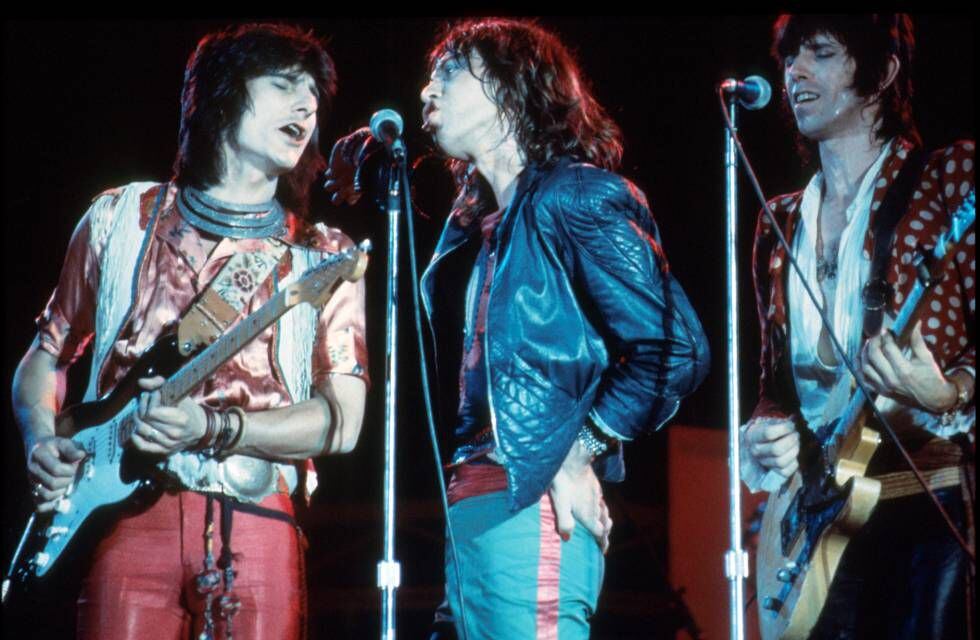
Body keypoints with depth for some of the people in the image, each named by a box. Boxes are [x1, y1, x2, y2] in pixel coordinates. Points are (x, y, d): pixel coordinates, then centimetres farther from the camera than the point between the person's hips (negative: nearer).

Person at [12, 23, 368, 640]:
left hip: (256, 522, 0)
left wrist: (213, 428, -14)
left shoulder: (322, 257, 11)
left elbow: (342, 420, 1)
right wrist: (42, 442, -2)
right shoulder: (122, 217, 14)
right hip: (128, 512, 0)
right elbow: (45, 357, 20)